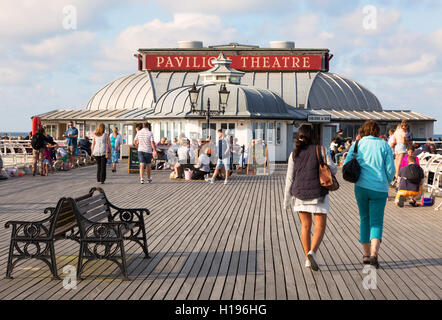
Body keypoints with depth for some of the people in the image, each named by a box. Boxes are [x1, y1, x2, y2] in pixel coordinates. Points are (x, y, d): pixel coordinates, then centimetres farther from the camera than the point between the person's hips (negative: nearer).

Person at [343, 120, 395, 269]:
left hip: (361, 186, 1)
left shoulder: (357, 145, 4)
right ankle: (374, 253, -18)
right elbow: (391, 169, -1)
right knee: (377, 222, 2)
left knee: (365, 219, 16)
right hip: (379, 189, -1)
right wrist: (386, 182, 18)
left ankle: (366, 254, 18)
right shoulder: (384, 145, 2)